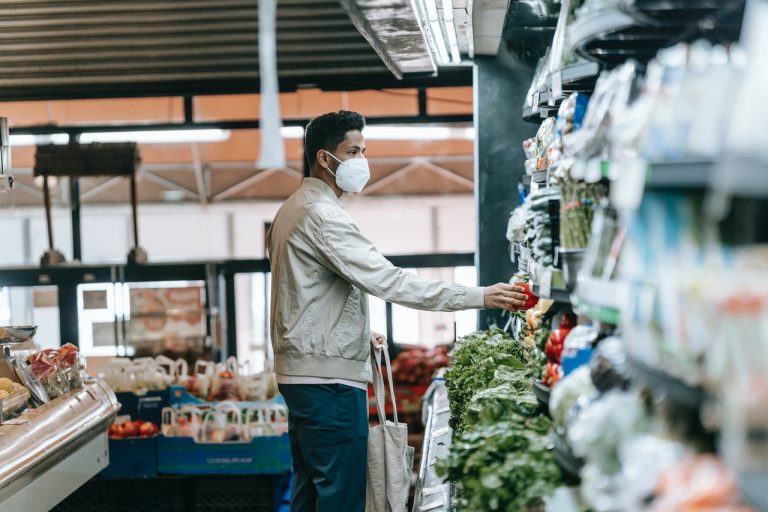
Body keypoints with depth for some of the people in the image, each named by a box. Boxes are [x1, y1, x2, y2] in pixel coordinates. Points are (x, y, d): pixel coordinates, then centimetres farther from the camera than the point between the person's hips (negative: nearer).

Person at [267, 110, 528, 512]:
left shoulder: (292, 210, 16)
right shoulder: (323, 215, -17)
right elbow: (387, 281, -25)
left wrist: (356, 332, 16)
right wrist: (479, 297, -26)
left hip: (301, 373, 11)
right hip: (330, 377, -11)